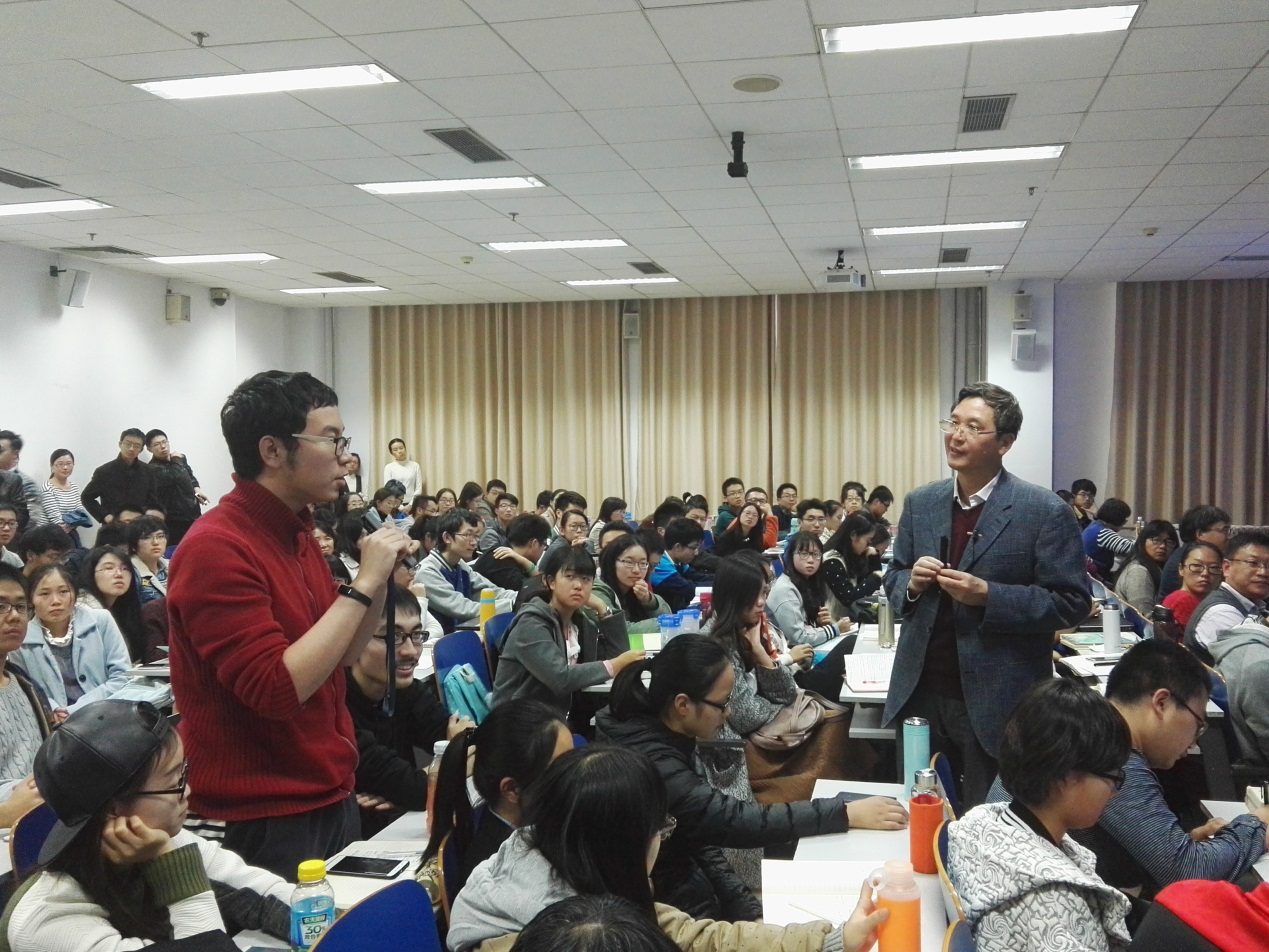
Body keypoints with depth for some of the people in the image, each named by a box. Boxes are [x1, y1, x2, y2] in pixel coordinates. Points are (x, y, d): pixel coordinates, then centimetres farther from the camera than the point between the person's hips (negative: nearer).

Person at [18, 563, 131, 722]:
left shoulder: (101, 621, 2)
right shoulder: (20, 640, 2)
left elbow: (123, 677, -2)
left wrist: (76, 710, -11)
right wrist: (51, 710, -16)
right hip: (58, 728, 0)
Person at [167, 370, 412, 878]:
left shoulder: (298, 534, 7)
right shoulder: (215, 549, -19)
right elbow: (277, 688, -26)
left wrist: (381, 577, 1)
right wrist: (363, 583, -22)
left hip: (331, 796, 8)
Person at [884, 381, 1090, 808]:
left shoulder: (1045, 512, -9)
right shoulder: (920, 503, 7)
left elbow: (1072, 604, -10)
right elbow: (894, 580, 15)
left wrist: (987, 595, -21)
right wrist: (912, 582, -9)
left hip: (998, 704, -4)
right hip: (921, 695, 5)